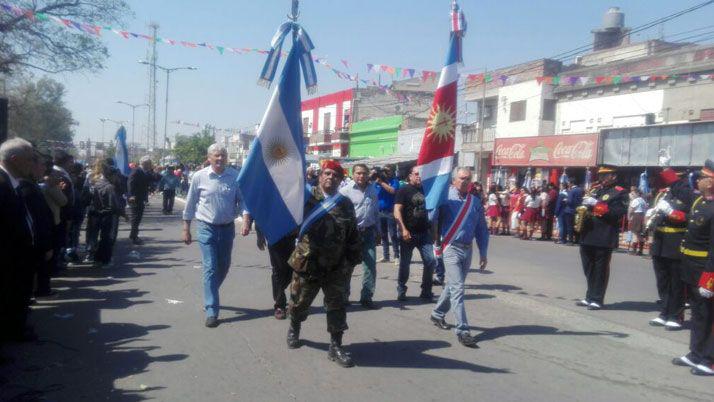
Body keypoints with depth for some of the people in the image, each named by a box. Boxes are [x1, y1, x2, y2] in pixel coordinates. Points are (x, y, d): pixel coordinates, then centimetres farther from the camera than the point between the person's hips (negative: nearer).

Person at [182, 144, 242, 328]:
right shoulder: (199, 177, -7)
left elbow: (242, 199, 4)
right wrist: (186, 229, 3)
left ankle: (210, 294, 41)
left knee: (224, 266, 15)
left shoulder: (235, 176, -3)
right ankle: (211, 311, -3)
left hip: (227, 228, 3)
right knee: (210, 268, -7)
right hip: (206, 228, -3)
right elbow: (190, 204, 1)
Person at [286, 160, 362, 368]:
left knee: (337, 306, 3)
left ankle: (335, 346, 15)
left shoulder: (346, 204, 6)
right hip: (307, 263, -2)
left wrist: (353, 259, 8)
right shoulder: (307, 196, -4)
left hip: (336, 266, 2)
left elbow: (353, 235, 9)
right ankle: (294, 328, 44)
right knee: (300, 301, 16)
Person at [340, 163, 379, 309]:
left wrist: (377, 231, 18)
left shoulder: (373, 190, 10)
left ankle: (366, 297, 9)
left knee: (370, 265, 0)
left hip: (368, 232, 4)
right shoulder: (345, 191, -5)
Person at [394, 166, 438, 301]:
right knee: (405, 263, 5)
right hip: (409, 234, -4)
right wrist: (403, 229, -20)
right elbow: (397, 211, -10)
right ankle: (401, 291, 22)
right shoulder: (404, 191, -3)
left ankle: (426, 291, 12)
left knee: (431, 261, -3)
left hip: (424, 233, 4)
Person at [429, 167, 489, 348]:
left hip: (467, 250, 6)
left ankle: (437, 314, 39)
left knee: (453, 286, 19)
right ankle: (462, 330, -5)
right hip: (451, 248, -6)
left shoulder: (475, 202, 8)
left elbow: (482, 229, 12)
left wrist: (483, 253, 11)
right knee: (457, 289, -8)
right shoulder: (445, 199, -8)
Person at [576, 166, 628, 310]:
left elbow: (619, 212, -15)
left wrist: (597, 204, -19)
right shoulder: (595, 191, 20)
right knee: (589, 269, 11)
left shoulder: (619, 193, -2)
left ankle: (597, 299, 5)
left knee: (600, 269, -1)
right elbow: (586, 207, 26)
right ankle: (590, 297, 21)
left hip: (604, 238, -7)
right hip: (587, 236, 7)